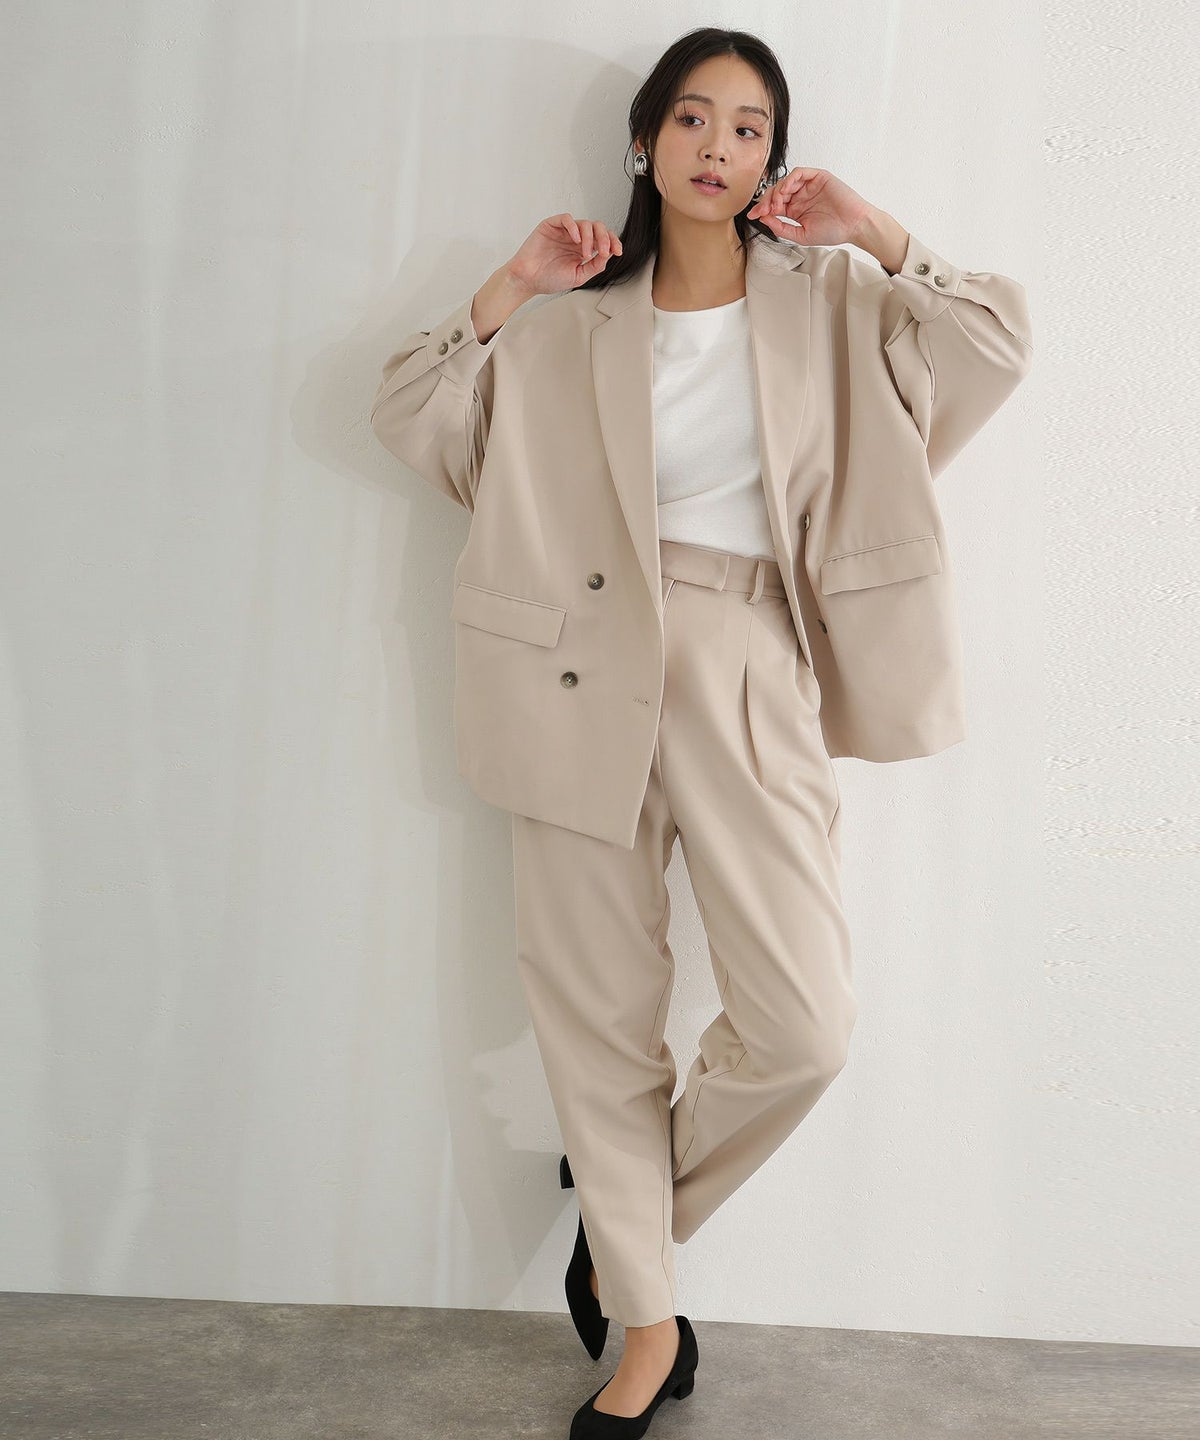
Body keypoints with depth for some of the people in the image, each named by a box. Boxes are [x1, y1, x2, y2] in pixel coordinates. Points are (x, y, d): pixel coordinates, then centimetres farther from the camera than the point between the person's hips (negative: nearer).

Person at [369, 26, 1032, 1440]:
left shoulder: (826, 299, 14)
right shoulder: (570, 320, 14)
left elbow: (996, 346, 5)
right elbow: (407, 418, 11)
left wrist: (874, 231, 4)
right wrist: (509, 287, 3)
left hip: (752, 679, 0)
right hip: (590, 674, 1)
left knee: (803, 1026, -9)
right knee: (599, 1014, 5)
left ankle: (623, 1217, 20)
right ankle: (646, 1325, 25)